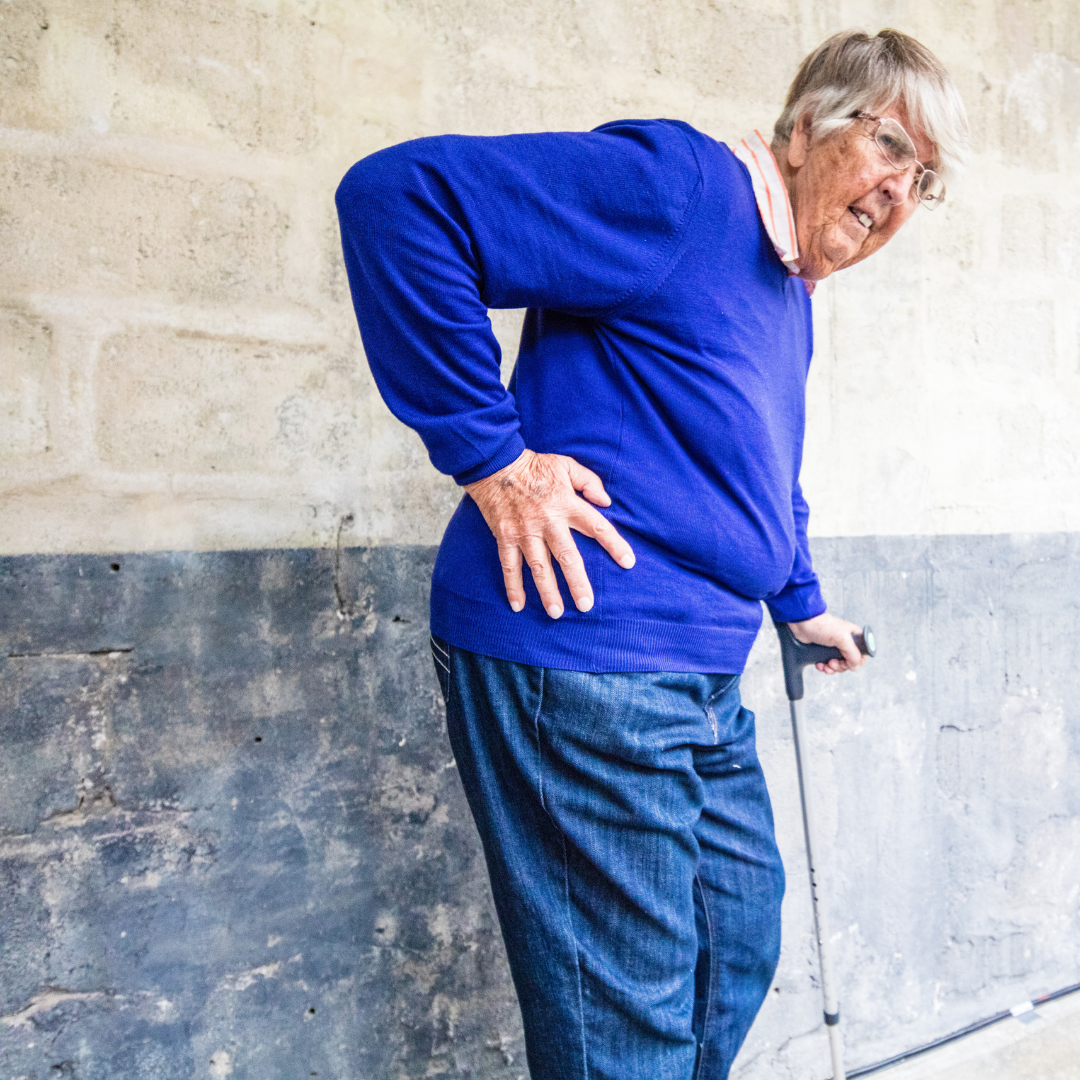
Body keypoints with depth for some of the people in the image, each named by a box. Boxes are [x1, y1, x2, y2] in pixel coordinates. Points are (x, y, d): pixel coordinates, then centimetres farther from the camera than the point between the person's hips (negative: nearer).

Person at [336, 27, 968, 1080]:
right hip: (573, 655, -10)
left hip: (702, 681, 10)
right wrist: (489, 453, -22)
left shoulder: (791, 305, 19)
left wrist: (802, 606, 44)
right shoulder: (678, 184, -12)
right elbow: (399, 195, -21)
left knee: (741, 939, 21)